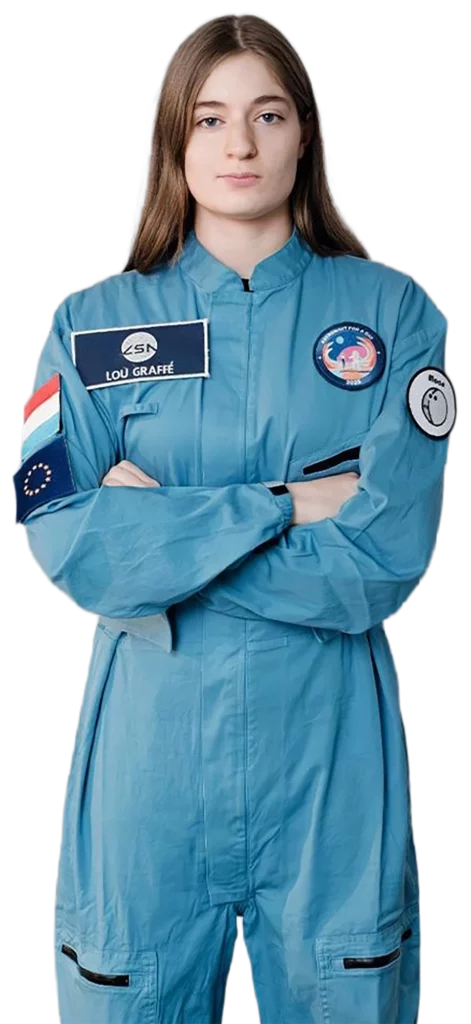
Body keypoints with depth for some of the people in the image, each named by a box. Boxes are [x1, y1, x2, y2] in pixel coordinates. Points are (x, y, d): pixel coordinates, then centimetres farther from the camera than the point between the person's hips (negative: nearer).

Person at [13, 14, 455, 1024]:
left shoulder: (391, 311, 0)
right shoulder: (95, 323, 2)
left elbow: (388, 557, -11)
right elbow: (68, 548, -11)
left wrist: (160, 529, -10)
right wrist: (284, 505, -14)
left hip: (330, 752, 0)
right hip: (150, 753, 1)